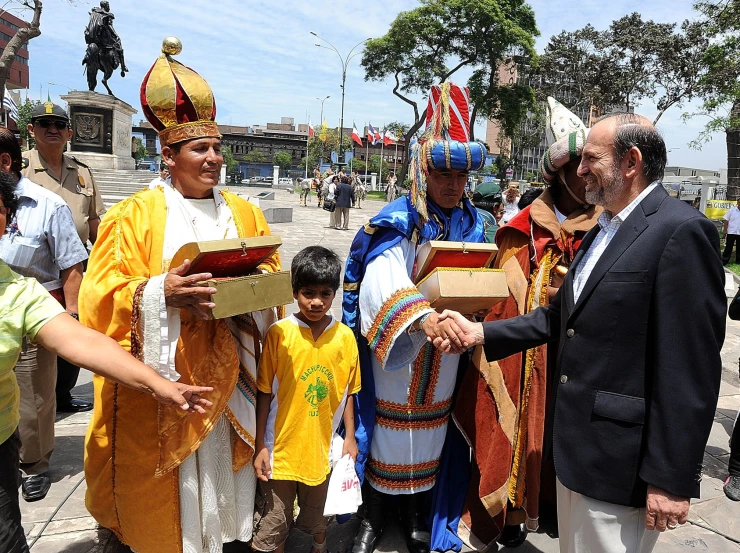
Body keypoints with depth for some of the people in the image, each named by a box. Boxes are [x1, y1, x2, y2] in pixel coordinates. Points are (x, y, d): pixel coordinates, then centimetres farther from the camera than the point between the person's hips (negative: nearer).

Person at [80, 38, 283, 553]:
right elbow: (103, 294, -8)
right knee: (164, 490, 7)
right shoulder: (136, 214, -3)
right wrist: (161, 293, -25)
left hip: (225, 374, 3)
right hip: (159, 376, -3)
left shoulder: (245, 213, 9)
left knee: (222, 465, 11)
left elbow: (272, 275, 10)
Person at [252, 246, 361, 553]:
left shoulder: (345, 337, -7)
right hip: (281, 448, -2)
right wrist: (260, 446, -5)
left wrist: (350, 437, 4)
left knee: (319, 518, 24)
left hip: (324, 448, 3)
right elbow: (264, 393, -7)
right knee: (272, 527, 11)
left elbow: (348, 392, 3)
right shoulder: (278, 334, -13)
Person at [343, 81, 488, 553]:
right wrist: (421, 317, -44)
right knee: (389, 427, 8)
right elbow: (383, 282, -28)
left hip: (444, 353, 4)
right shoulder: (396, 222, -12)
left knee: (431, 427, 15)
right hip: (394, 348, -4)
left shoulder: (473, 224, 5)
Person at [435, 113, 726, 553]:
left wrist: (672, 478, -18)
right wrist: (481, 333, 4)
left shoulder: (681, 231, -17)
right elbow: (564, 316, 13)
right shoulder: (603, 230, 12)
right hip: (575, 443, 9)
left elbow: (692, 367, -20)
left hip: (620, 458, -8)